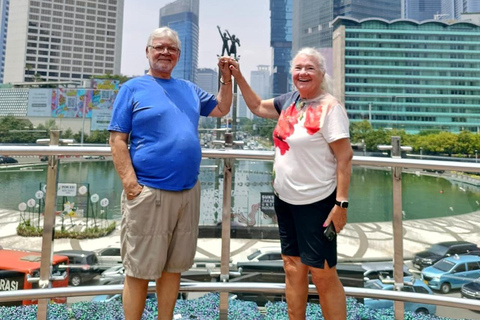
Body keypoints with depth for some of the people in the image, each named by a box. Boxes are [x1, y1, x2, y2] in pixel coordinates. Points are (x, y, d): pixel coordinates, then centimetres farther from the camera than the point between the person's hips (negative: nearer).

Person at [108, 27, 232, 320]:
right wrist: (130, 183, -15)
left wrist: (227, 78, 14)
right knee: (139, 271, 3)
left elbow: (221, 109, 28)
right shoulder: (133, 88, 2)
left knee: (174, 267, 15)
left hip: (189, 192, 5)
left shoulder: (189, 89, 16)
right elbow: (117, 139, -5)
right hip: (149, 193, -5)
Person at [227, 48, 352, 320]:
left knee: (323, 275, 2)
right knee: (293, 267, 16)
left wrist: (342, 203, -19)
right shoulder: (290, 100, 7)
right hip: (285, 199, 7)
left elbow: (345, 157, -16)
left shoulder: (330, 107, -13)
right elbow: (258, 106, 22)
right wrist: (238, 76, 16)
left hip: (317, 203, -7)